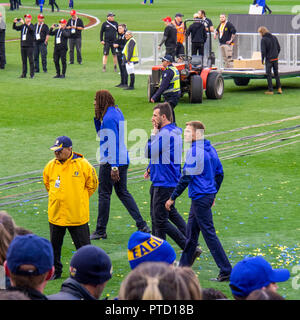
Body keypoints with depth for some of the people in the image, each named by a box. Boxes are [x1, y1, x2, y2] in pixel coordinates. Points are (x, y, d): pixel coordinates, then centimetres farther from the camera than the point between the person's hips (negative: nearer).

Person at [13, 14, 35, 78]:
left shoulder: (31, 26, -5)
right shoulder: (22, 26, 12)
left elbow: (31, 29, -28)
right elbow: (15, 28, 13)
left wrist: (24, 23, -34)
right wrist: (14, 22, -7)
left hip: (29, 46, -6)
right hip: (23, 46, 6)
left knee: (30, 60, -5)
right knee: (24, 60, 8)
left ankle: (32, 74, -1)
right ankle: (24, 74, 12)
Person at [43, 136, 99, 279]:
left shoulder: (83, 165, -10)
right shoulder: (50, 166, 0)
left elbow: (92, 185, 3)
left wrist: (80, 199, 4)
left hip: (77, 215, -4)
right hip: (55, 214, 4)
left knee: (83, 246, 2)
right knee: (54, 246, 14)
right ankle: (55, 271, 29)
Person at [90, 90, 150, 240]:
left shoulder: (109, 118, -17)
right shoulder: (117, 112, 13)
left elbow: (113, 142, -22)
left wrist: (114, 166, -24)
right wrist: (97, 116, 11)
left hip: (111, 162, -9)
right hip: (123, 160, 9)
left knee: (104, 194, 0)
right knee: (122, 192, 14)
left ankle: (100, 231, 6)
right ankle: (142, 225, 9)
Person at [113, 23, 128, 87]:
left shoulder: (126, 36, -14)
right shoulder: (119, 35, 14)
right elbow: (116, 42, 24)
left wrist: (118, 46, -19)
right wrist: (114, 44, 4)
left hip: (124, 54, -9)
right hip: (119, 54, 9)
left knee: (124, 68, -8)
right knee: (121, 68, 13)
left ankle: (125, 83, -5)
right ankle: (122, 82, 20)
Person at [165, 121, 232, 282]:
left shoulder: (194, 151, -17)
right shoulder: (210, 149, 10)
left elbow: (186, 177, -18)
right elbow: (219, 173, 17)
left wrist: (172, 198, -12)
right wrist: (213, 194, 26)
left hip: (200, 197, -10)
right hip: (209, 194, 10)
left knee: (209, 234, -6)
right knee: (191, 231, 18)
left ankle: (226, 271, -6)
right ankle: (184, 266, 27)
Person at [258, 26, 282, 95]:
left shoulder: (263, 40, -12)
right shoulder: (274, 37, 5)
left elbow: (263, 51, -15)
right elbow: (279, 48, 9)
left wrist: (262, 59, -3)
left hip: (269, 59, -5)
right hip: (275, 59, 5)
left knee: (269, 75, 4)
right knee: (276, 73, 16)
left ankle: (270, 90, 5)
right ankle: (279, 88, 10)